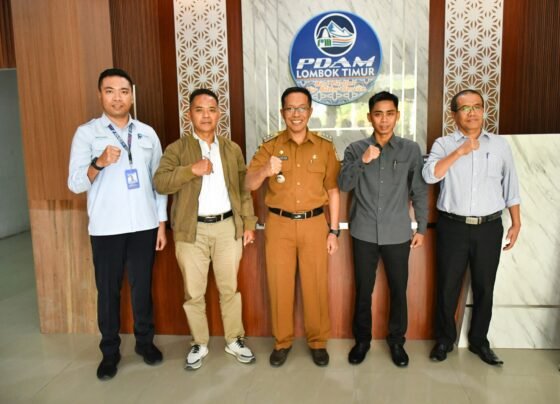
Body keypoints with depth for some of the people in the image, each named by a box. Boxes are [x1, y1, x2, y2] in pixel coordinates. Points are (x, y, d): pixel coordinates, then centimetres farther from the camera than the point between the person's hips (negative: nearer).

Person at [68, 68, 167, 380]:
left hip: (144, 226, 2)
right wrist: (99, 164, -27)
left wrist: (162, 222, 4)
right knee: (108, 289, 8)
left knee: (142, 285, 11)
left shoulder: (147, 133, 6)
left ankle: (145, 341, 29)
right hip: (106, 228, -2)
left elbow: (159, 180, 8)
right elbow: (75, 184, -8)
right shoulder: (86, 133, -2)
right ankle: (110, 351, 24)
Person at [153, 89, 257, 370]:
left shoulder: (232, 149, 9)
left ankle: (234, 340, 26)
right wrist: (191, 169, -23)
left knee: (229, 288, 11)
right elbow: (160, 183, -13)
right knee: (193, 291, 8)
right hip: (192, 230, -1)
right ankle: (199, 344, 26)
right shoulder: (177, 149, 0)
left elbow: (243, 189, 9)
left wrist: (249, 223, 3)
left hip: (228, 227, 2)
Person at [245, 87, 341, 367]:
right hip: (279, 224, 0)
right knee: (279, 285, 7)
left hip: (314, 224, 0)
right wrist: (265, 171, -30)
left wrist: (333, 230, 1)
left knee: (316, 285, 6)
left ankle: (318, 341, 24)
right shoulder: (270, 146, 2)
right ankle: (282, 341, 24)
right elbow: (249, 184, -7)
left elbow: (333, 190, 4)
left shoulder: (325, 147, 3)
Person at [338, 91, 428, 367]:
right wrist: (362, 161, -24)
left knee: (398, 290, 10)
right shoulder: (356, 149, 1)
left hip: (398, 233, 0)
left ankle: (397, 341, 30)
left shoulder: (411, 150, 1)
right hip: (364, 233, 0)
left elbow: (420, 192, 4)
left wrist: (421, 228, 3)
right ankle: (362, 339, 28)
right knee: (363, 290, 10)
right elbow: (344, 185, -10)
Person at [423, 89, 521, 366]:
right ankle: (444, 339, 25)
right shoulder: (444, 144, 0)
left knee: (484, 287, 12)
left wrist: (516, 223, 7)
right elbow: (429, 175, -17)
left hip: (490, 228, 2)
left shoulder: (500, 145, 6)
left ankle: (479, 341, 30)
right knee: (448, 286, 7)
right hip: (453, 227, -2)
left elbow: (510, 187, 10)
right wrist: (460, 151, -20)